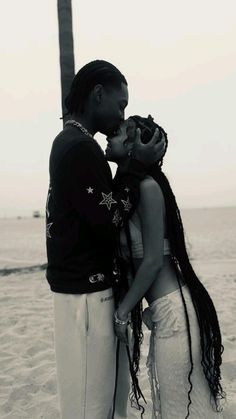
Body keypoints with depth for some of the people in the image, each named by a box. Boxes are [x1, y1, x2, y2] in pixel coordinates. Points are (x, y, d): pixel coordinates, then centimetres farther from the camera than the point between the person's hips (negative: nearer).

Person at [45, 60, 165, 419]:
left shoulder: (68, 141, 12)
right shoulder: (81, 147, -19)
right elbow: (109, 220, -18)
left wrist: (131, 163, 9)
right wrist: (138, 167, -11)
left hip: (79, 283, 10)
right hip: (86, 290, -10)